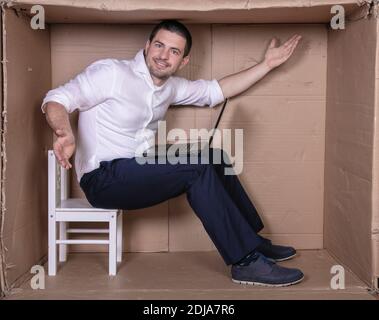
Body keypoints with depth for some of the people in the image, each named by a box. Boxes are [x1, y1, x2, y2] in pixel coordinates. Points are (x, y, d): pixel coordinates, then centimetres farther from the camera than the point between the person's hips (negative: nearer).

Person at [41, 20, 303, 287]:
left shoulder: (170, 87, 10)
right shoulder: (112, 72, -12)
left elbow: (216, 90, 19)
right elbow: (56, 99, -16)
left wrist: (267, 64, 17)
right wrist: (65, 133, -38)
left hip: (139, 170, 8)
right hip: (102, 178, -8)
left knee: (215, 158, 6)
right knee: (197, 168, -22)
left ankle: (253, 240, 14)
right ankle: (246, 262, -17)